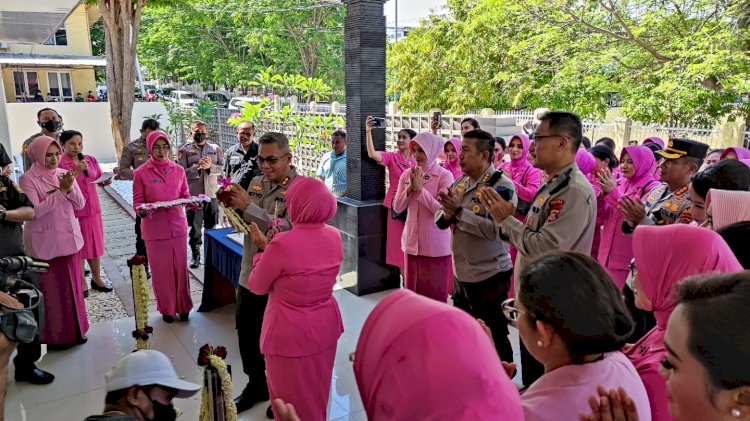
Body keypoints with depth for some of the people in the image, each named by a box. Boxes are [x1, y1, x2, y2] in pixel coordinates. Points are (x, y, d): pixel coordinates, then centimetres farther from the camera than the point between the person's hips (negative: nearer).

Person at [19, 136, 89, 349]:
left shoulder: (65, 174, 4)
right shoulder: (28, 179, -10)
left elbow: (80, 204, 1)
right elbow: (35, 211, -19)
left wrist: (70, 189, -17)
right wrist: (60, 191, -23)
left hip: (69, 238, 5)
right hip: (45, 243, -5)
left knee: (72, 286, 12)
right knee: (52, 288, 4)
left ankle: (74, 330, 27)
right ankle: (56, 336, 17)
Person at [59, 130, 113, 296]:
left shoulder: (91, 160, 5)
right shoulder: (59, 164, -10)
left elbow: (99, 179, 16)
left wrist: (106, 180, -6)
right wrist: (76, 171, -25)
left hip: (93, 209, 5)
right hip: (73, 211, -5)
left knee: (95, 244, 15)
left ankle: (96, 278, 30)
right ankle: (81, 283, 19)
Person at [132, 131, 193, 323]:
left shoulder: (178, 170, 2)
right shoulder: (141, 173, -5)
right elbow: (137, 201, -3)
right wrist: (141, 210, -25)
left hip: (177, 225, 2)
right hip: (154, 228, -2)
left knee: (180, 267, 8)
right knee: (161, 269, 8)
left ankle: (183, 306, 25)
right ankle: (166, 308, 25)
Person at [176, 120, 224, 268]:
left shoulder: (215, 148, 7)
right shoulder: (185, 149, 0)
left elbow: (222, 167, 3)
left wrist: (210, 166, -16)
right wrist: (197, 167, -19)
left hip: (212, 193, 2)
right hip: (193, 194, -2)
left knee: (212, 226, 13)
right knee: (195, 227, 3)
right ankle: (195, 256, 15)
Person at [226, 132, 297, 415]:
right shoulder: (256, 183, 6)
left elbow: (288, 229, -26)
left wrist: (248, 206, -27)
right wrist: (233, 208, -9)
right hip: (250, 274, 7)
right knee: (246, 333, 19)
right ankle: (256, 385, 42)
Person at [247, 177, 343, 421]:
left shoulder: (282, 244, -26)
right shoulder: (334, 236, -8)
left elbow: (257, 286, -10)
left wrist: (262, 248, 2)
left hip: (291, 333, -6)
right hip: (325, 327, 6)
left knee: (292, 400, 17)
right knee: (317, 393, 27)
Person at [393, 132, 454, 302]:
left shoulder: (444, 175, -10)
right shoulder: (407, 174, 5)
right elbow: (397, 207, 1)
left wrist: (420, 189, -20)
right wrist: (410, 188, -13)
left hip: (436, 244, -5)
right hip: (412, 241, 5)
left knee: (435, 291, 6)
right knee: (412, 289, 16)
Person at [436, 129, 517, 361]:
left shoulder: (502, 185, -16)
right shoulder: (460, 182, 7)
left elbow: (497, 229, -28)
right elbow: (439, 216, 10)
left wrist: (459, 211, -26)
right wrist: (446, 215, -13)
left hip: (489, 276, -8)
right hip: (460, 272, 8)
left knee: (494, 339, 8)